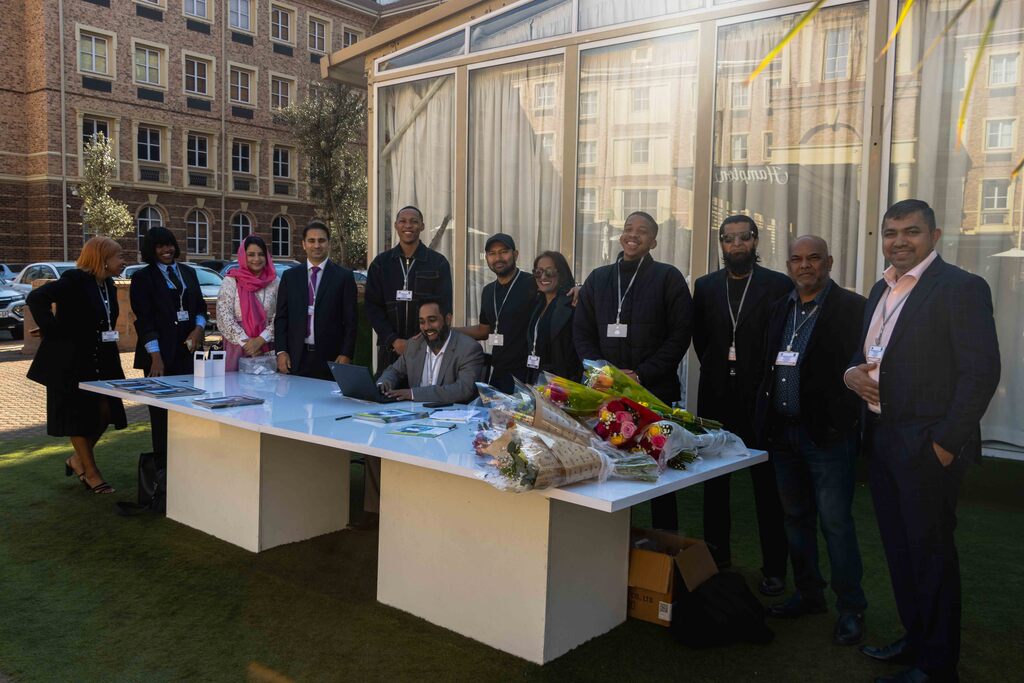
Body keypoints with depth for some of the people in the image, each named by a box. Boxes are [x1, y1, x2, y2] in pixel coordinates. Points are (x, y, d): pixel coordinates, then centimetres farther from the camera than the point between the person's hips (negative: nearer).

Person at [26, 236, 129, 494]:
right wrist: (51, 330, -19)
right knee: (79, 415, 5)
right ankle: (91, 472, 16)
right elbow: (36, 298, -25)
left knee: (105, 412, 6)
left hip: (101, 361, 8)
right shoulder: (75, 279, -16)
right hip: (72, 360, -7)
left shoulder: (108, 285, 8)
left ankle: (78, 460, 27)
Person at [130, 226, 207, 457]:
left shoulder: (188, 273, 16)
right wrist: (156, 357, -13)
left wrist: (199, 328, -3)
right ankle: (161, 462, 8)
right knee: (161, 411, 0)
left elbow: (200, 307, 20)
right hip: (161, 353, -4)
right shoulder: (143, 277, 1)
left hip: (188, 350, 4)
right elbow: (143, 319, -5)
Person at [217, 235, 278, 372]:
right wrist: (245, 342, -11)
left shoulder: (274, 282, 5)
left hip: (266, 346, 1)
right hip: (237, 346, -1)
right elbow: (224, 316, -4)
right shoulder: (230, 281, 2)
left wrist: (261, 340, -11)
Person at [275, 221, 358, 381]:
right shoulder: (290, 276, 10)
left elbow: (350, 320, 1)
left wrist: (346, 354, -7)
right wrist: (281, 351, 0)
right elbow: (281, 317, 9)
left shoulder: (344, 276, 2)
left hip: (330, 358, -2)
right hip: (296, 358, 2)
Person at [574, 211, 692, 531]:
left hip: (656, 394, -3)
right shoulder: (598, 279, 13)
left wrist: (642, 375, -11)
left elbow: (680, 335, -3)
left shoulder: (668, 278, 2)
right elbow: (582, 333, 12)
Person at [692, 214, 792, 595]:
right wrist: (715, 368, 8)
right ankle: (717, 557, 23)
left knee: (766, 485, 3)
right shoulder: (705, 286, 8)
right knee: (715, 481, 11)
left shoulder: (779, 285, -3)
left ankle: (774, 568, 12)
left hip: (760, 396, -3)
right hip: (716, 396, 4)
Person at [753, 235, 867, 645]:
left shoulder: (851, 308, -7)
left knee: (835, 521, -1)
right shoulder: (780, 309, 13)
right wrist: (765, 421, 7)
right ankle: (808, 594, 30)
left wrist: (845, 419, -18)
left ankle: (851, 608, 13)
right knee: (796, 518, 15)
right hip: (783, 430, 6)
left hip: (828, 432, -6)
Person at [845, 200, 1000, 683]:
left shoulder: (960, 288, -10)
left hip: (927, 446, -7)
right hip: (882, 439, 7)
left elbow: (981, 371, -15)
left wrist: (946, 443, -17)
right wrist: (852, 371, -1)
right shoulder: (881, 290, 14)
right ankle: (916, 639, 33)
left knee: (930, 552, 4)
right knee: (899, 548, 16)